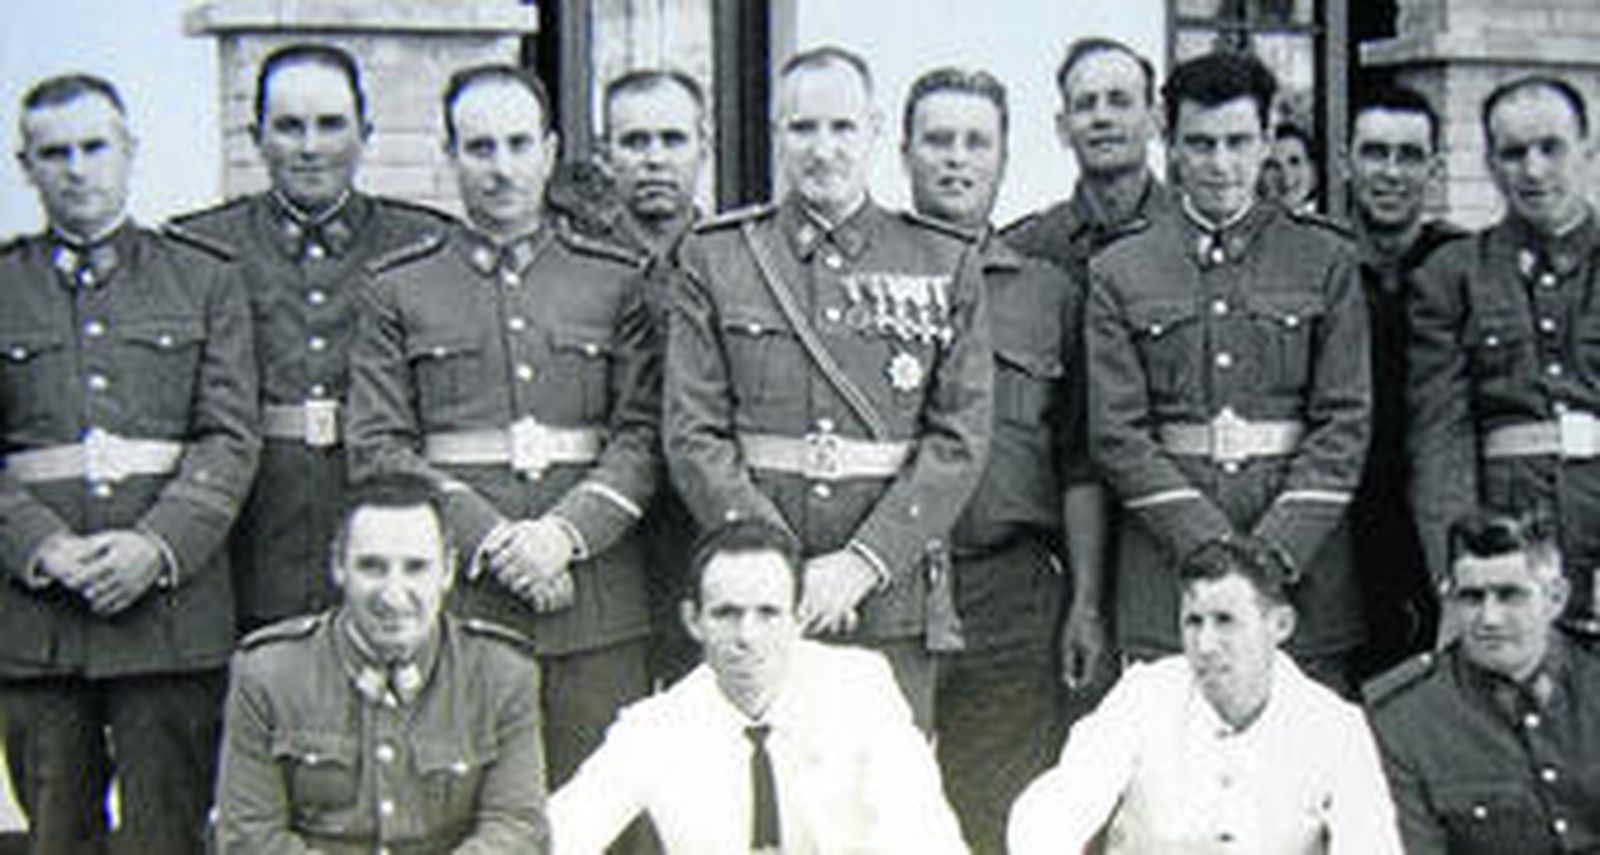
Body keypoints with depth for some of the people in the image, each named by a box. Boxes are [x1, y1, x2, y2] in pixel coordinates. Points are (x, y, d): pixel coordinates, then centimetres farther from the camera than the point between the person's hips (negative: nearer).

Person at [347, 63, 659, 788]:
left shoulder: (615, 283, 11)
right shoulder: (398, 290, 8)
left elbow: (643, 436, 4)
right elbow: (377, 449, 0)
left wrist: (567, 531, -12)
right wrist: (493, 540, -11)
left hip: (597, 602, 1)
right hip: (450, 604, -1)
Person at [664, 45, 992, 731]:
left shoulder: (944, 266, 7)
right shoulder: (715, 258, 7)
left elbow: (960, 441, 0)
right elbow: (693, 437, 0)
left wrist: (862, 564, -11)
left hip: (893, 598, 0)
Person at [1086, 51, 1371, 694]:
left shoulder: (1325, 261, 7)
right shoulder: (1117, 273, 7)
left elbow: (1346, 424, 1)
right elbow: (1116, 435, 0)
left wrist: (1275, 551, -11)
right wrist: (1215, 550, -11)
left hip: (1302, 555, 0)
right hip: (1167, 563, 0)